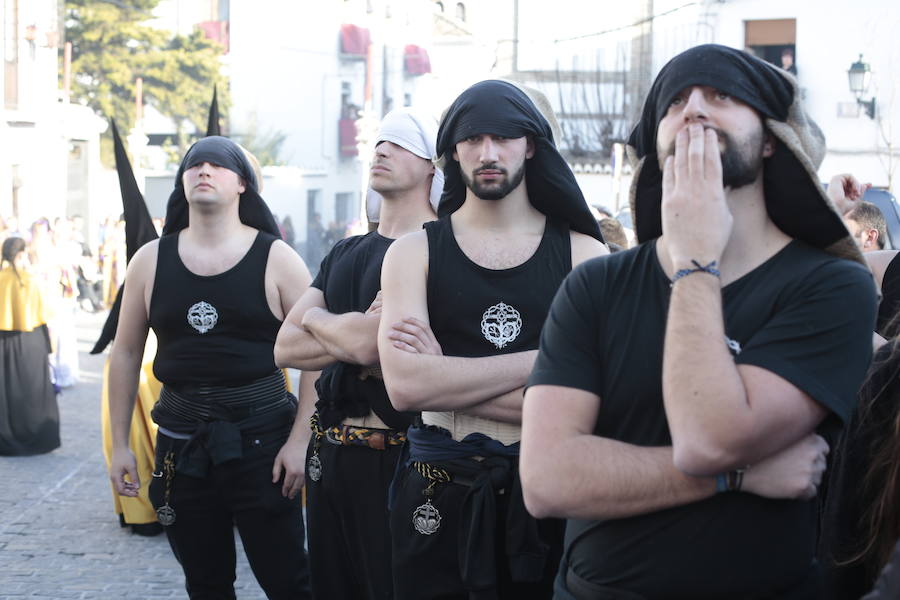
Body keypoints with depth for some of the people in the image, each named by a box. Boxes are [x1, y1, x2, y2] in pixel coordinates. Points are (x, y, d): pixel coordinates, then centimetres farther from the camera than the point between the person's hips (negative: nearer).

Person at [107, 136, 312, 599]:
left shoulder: (276, 259, -4)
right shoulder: (151, 260, 5)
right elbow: (126, 354, 11)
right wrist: (119, 443, 9)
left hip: (260, 437, -3)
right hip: (181, 440, 3)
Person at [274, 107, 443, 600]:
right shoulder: (344, 254, 14)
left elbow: (371, 344, -22)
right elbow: (285, 348, 5)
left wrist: (316, 318, -1)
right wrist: (352, 335, -14)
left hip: (395, 458, -7)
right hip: (329, 453, 8)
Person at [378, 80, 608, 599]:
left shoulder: (583, 254, 0)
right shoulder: (415, 253, 2)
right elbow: (404, 385, -14)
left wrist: (446, 377, -13)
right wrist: (541, 361, -14)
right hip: (440, 496, 0)